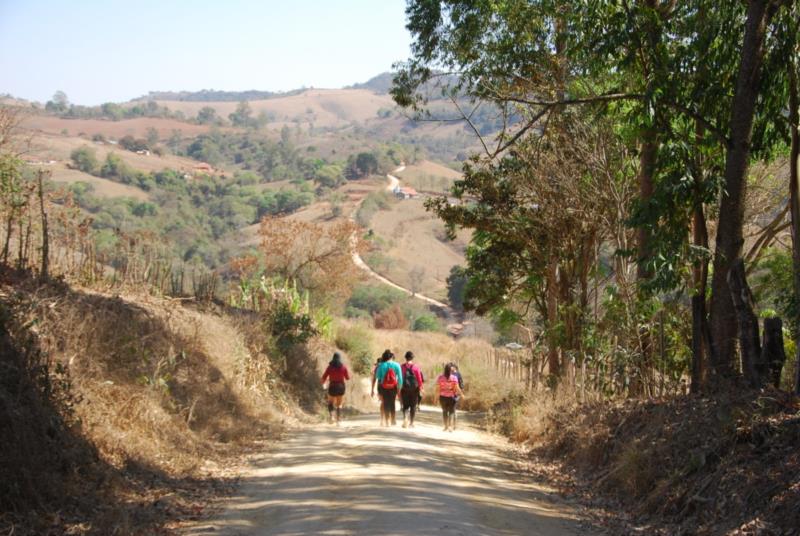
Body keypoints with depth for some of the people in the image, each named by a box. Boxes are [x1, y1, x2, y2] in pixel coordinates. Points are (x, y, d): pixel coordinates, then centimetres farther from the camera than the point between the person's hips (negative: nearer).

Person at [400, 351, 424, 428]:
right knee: (413, 406, 10)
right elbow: (420, 379, -5)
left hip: (404, 389, 1)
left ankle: (405, 418, -15)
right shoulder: (416, 367, -4)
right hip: (414, 389, -1)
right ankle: (411, 423, 12)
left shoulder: (402, 367, 0)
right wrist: (420, 388, 4)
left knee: (405, 406, 10)